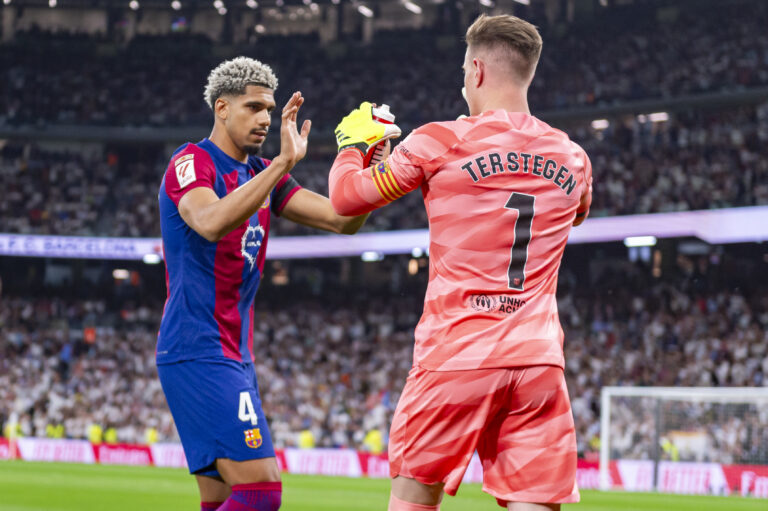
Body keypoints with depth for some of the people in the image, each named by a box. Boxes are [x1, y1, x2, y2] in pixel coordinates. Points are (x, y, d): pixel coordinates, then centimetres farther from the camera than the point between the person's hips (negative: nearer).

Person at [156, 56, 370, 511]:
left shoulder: (261, 174, 17)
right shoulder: (191, 163, -8)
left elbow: (342, 220, 10)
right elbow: (211, 223, -31)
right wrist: (283, 163, -36)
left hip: (236, 357, 9)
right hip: (198, 352, -9)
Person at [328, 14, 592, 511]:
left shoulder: (440, 143, -4)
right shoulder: (572, 159, 9)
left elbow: (346, 196, 6)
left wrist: (353, 142, 26)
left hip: (457, 354, -3)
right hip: (540, 359, 3)